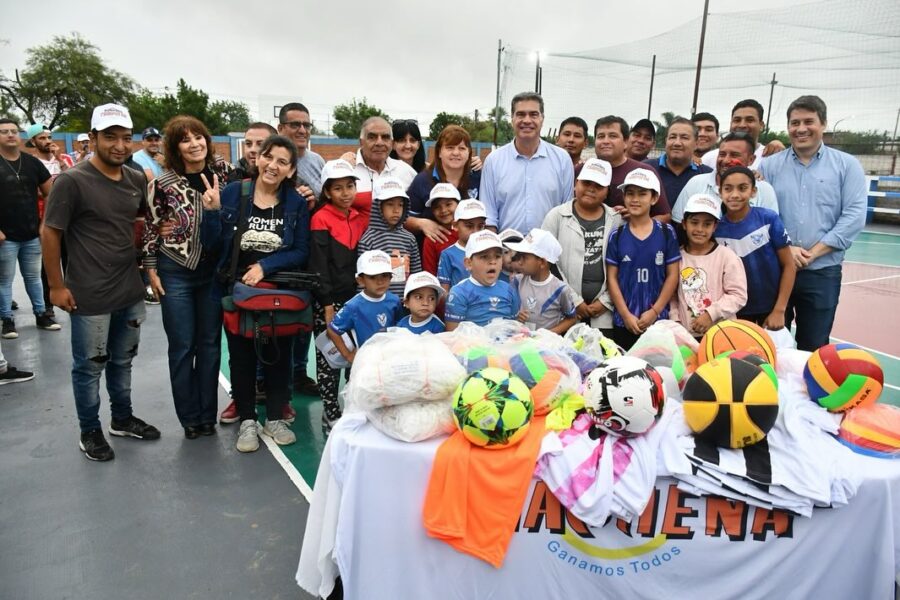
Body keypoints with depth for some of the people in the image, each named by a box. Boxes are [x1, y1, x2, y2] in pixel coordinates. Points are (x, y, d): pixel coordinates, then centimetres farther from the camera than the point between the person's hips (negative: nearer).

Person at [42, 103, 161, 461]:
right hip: (89, 296, -5)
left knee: (122, 361, 19)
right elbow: (49, 233, -11)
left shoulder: (137, 181, 4)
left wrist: (137, 258, 11)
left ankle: (123, 419, 36)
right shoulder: (72, 181, -13)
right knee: (89, 367, 8)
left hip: (130, 291, 6)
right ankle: (90, 432, 25)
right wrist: (56, 286, -11)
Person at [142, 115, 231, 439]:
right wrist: (151, 270, -1)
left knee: (210, 342, 9)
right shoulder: (163, 183, -7)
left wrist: (217, 207, -12)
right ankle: (189, 417, 21)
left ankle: (207, 416, 23)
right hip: (175, 272, -2)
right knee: (182, 346, 6)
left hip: (213, 271, 2)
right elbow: (151, 229, 0)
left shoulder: (223, 174, -1)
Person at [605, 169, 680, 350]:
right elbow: (612, 278, -1)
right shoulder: (616, 235, 0)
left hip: (658, 319, 0)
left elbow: (672, 275, 0)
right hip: (623, 321, 1)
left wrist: (655, 311, -8)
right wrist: (626, 315, -7)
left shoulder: (666, 233, 0)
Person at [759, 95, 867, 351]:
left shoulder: (847, 165, 5)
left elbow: (854, 216, -4)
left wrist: (814, 252, -13)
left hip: (823, 272, 0)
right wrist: (784, 249, -14)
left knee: (813, 346, 8)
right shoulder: (769, 165, 6)